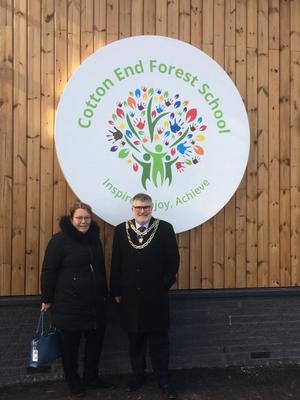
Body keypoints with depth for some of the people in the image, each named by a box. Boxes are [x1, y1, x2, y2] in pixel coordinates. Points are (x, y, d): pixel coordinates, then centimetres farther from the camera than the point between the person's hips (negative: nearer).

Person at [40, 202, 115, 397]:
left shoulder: (94, 238, 7)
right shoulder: (61, 239, -12)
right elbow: (48, 270, -11)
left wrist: (104, 292, 18)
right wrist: (47, 299, -10)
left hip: (94, 303, 6)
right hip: (69, 304, -6)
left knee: (96, 340, 12)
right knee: (71, 343, 10)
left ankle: (91, 378, 31)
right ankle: (73, 382, 29)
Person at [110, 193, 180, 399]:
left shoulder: (165, 228, -4)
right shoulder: (121, 230, 2)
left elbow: (173, 259, -4)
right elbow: (116, 263, 3)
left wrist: (165, 284, -10)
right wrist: (116, 290, 1)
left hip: (156, 295, -2)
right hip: (130, 296, 2)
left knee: (159, 341, 9)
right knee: (135, 340, 16)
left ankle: (164, 380, 24)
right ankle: (138, 375, 34)